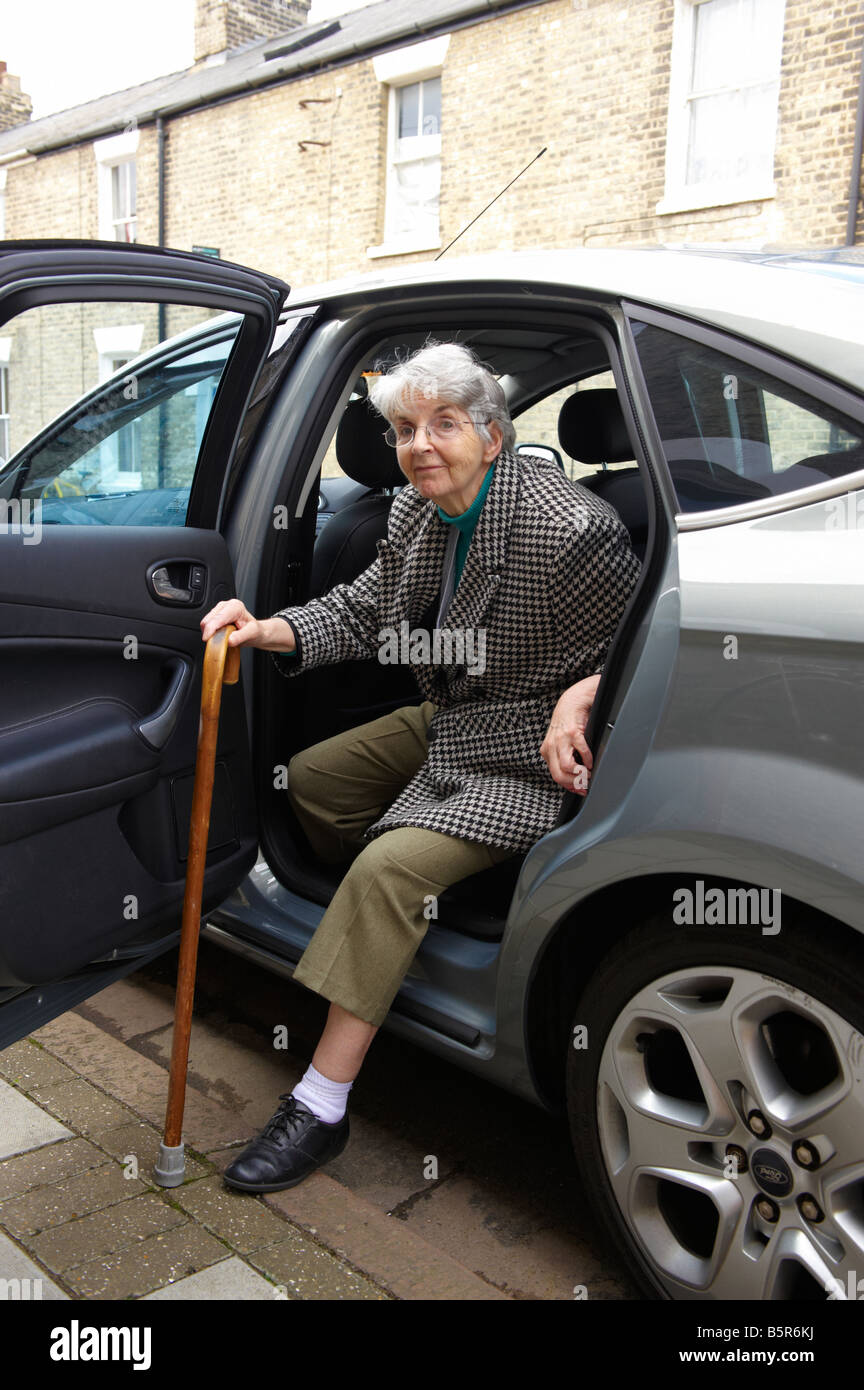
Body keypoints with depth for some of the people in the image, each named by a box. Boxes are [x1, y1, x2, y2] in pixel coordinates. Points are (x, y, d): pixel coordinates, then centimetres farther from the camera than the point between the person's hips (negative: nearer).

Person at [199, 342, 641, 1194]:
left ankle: (321, 1107, -10)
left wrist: (585, 692, -33)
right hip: (447, 723, 10)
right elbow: (367, 608, 8)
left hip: (530, 756, -9)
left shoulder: (569, 529, -25)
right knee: (309, 778, 16)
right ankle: (376, 936, 35)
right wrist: (269, 631, -8)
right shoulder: (418, 512, -1)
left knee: (390, 867, -23)